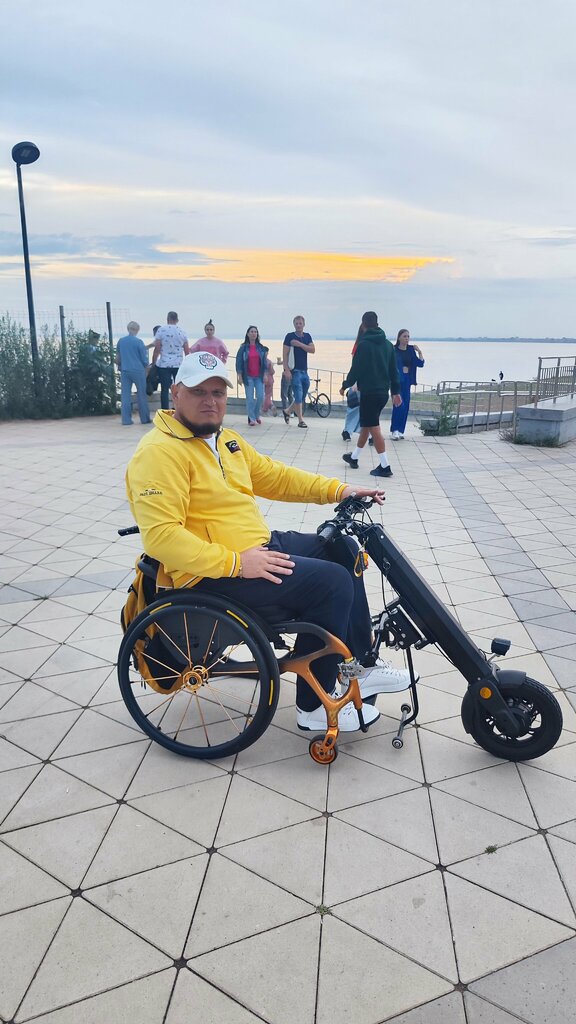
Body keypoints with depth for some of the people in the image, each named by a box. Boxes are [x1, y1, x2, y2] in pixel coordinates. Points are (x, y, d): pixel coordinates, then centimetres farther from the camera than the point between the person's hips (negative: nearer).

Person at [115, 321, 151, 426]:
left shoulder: (121, 341, 3)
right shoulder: (138, 341, -9)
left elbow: (118, 358, 12)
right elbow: (144, 359, -5)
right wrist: (145, 367, 14)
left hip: (125, 371, 3)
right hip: (138, 370, -3)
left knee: (125, 395, 6)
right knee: (141, 395, 7)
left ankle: (126, 420, 4)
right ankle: (145, 418, 12)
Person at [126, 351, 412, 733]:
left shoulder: (226, 440, 13)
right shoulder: (159, 452, -17)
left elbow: (274, 476, 16)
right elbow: (161, 536, -26)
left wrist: (339, 490, 6)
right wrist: (237, 562, -28)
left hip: (260, 545, 10)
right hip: (214, 576, -10)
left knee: (342, 549, 14)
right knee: (332, 581, -18)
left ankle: (359, 666, 22)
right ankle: (314, 706, -2)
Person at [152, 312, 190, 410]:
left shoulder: (161, 330, -3)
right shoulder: (182, 332, 6)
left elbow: (157, 349, -7)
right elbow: (187, 351, 8)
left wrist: (153, 363, 2)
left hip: (164, 364, -2)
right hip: (179, 365, 2)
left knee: (165, 389, 1)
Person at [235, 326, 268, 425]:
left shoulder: (261, 348, 6)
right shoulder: (243, 348, -1)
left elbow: (264, 361, 10)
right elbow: (239, 361, -1)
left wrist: (265, 374, 4)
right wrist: (239, 376, -6)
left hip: (259, 376, 2)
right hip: (248, 377, -2)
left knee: (260, 396, -2)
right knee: (250, 398, -1)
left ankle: (257, 415, 19)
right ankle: (251, 418, 7)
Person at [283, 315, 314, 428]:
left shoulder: (307, 336, 12)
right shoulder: (290, 336, -3)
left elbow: (312, 350, -1)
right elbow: (285, 354, -8)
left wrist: (299, 344, -13)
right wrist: (287, 370, -17)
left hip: (304, 371, 6)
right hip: (295, 371, -6)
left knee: (302, 397, 11)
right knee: (298, 396, -7)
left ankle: (287, 411, 29)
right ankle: (301, 420, -1)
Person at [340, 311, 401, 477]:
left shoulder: (364, 345, -11)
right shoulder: (388, 345, 8)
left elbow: (356, 369, -9)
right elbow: (394, 370, 10)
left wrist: (345, 386, 5)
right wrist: (396, 391, 16)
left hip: (369, 392, -7)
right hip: (383, 392, 7)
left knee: (373, 428, -5)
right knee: (366, 425, 19)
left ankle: (385, 466, -8)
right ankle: (354, 457, 32)